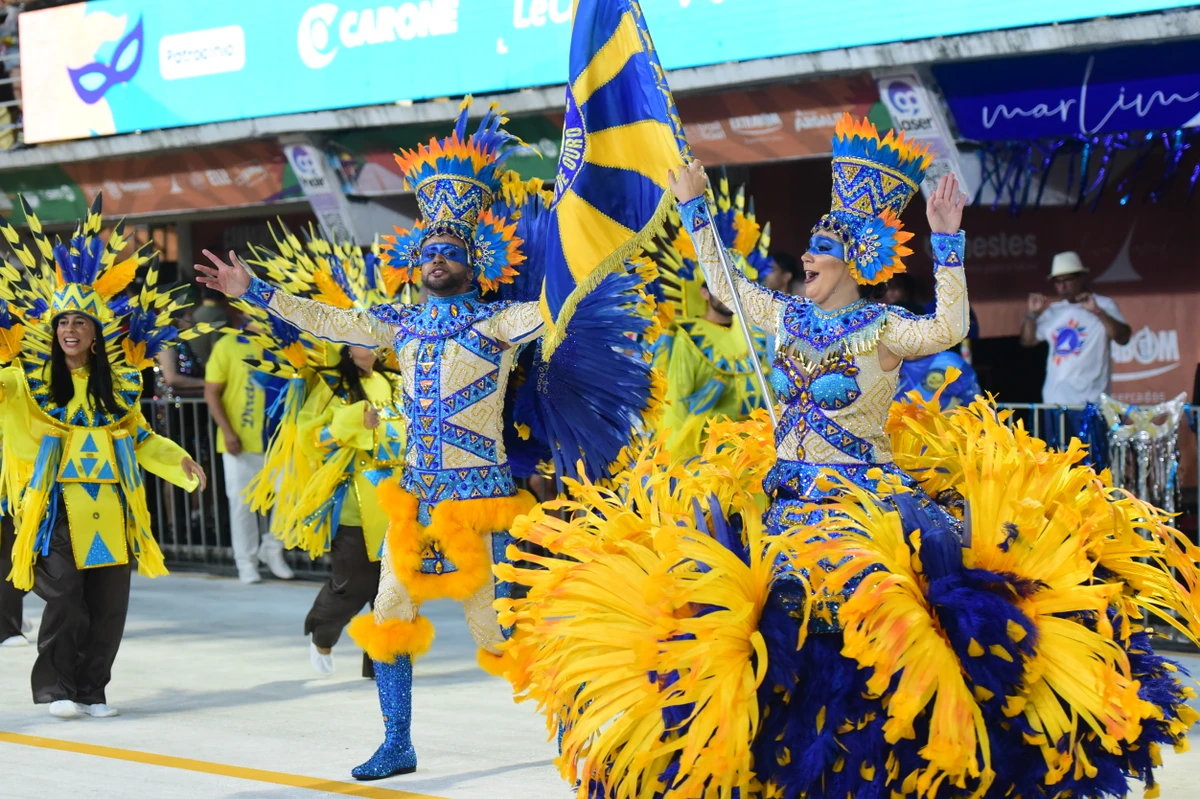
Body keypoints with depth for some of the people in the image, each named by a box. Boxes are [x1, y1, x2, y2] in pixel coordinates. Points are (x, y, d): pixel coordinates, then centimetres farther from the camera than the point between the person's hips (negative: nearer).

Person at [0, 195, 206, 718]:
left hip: (109, 507, 4)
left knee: (109, 605, 3)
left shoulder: (118, 383, 13)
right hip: (57, 505, -4)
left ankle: (92, 690, 16)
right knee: (64, 597, -12)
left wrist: (179, 461, 9)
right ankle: (54, 687, 5)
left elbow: (140, 438, 19)